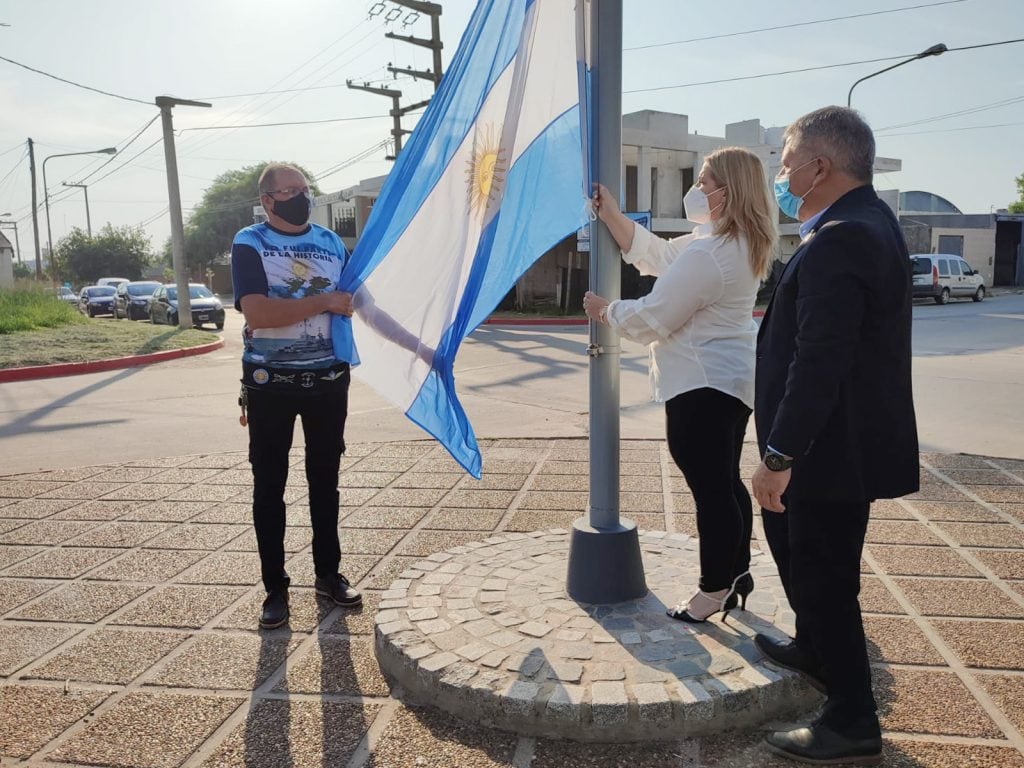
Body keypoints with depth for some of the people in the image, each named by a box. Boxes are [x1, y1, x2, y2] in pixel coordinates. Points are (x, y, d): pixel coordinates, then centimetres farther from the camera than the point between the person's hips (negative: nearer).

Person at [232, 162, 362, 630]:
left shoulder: (331, 243, 9)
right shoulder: (250, 244, -5)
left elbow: (357, 302, 15)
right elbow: (257, 313, -20)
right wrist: (323, 302, -16)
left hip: (328, 380, 4)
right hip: (270, 383, -3)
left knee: (325, 478, 13)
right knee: (270, 485, 5)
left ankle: (328, 574, 28)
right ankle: (275, 587, 17)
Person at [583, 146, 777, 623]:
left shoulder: (708, 252, -22)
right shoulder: (739, 244, 13)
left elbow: (652, 318, -17)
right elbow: (653, 254, 17)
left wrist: (604, 310, -1)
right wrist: (611, 216, 10)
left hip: (702, 386, -11)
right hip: (731, 379, 11)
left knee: (709, 488, -1)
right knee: (725, 482, 20)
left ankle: (715, 588, 12)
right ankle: (736, 572, 33)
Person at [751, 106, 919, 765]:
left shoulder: (837, 242, -24)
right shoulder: (869, 219, 10)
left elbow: (820, 362, -28)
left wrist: (780, 455, -25)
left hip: (835, 446, -11)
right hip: (848, 435, 11)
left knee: (824, 573, 2)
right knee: (793, 540, 26)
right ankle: (817, 650, 47)